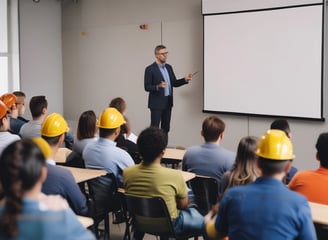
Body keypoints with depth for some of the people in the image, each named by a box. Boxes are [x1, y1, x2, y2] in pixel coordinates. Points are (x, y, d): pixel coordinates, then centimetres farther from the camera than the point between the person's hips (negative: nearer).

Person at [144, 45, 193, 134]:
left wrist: (185, 79, -2)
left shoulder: (169, 67, 10)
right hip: (157, 103, -6)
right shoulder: (150, 69, -10)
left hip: (168, 102, 7)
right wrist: (158, 86, -29)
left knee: (166, 128, 11)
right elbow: (147, 87, -12)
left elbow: (174, 83, 14)